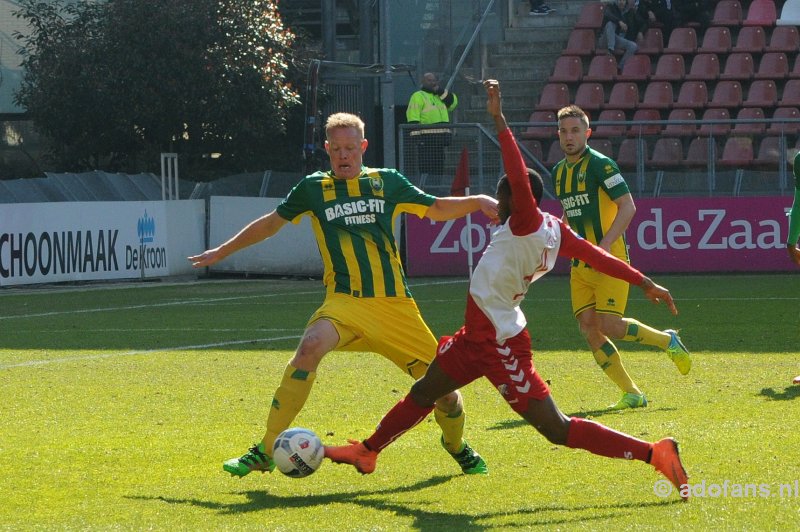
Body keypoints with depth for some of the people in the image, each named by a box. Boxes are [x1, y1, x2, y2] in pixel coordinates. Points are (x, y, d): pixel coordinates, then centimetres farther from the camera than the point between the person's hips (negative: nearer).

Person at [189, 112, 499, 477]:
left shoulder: (387, 182, 11)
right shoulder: (314, 188, 9)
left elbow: (436, 209, 20)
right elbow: (271, 223, 21)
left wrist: (478, 202, 3)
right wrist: (222, 252, 26)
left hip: (396, 304, 2)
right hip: (345, 300, -2)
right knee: (311, 347, -33)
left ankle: (456, 445, 35)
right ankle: (265, 452, -26)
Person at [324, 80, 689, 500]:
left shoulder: (528, 224, -23)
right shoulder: (554, 229, 2)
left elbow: (521, 178, -38)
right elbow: (597, 255, 5)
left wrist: (498, 120, -39)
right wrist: (645, 282, 10)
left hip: (500, 344, -10)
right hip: (479, 337, 10)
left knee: (557, 429, -10)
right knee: (423, 393, 25)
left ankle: (655, 453, -10)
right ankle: (367, 452, 43)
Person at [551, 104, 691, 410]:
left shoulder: (599, 164, -10)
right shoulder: (559, 172, 13)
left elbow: (627, 206, -15)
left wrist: (604, 246, -23)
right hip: (580, 264, 7)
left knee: (609, 326, -14)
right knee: (588, 328, -3)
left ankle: (668, 341, 12)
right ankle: (632, 394, 3)